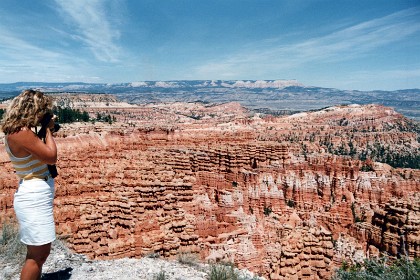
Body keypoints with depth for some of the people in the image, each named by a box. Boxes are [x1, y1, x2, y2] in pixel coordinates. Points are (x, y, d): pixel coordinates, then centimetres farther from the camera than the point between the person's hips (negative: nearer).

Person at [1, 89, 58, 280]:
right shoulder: (22, 132, -21)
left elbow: (40, 153, 17)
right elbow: (51, 157, -19)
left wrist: (45, 130, 6)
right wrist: (48, 129, -8)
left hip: (35, 195, 10)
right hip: (34, 198, -10)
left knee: (37, 251, 22)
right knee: (39, 252, 0)